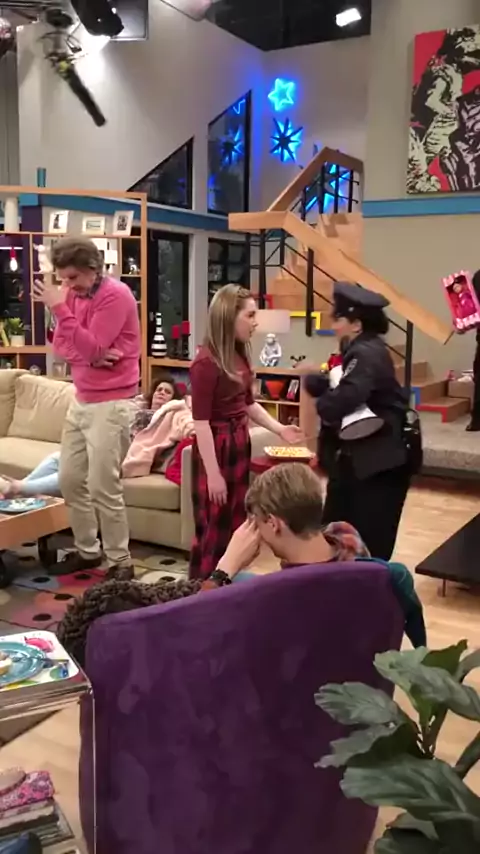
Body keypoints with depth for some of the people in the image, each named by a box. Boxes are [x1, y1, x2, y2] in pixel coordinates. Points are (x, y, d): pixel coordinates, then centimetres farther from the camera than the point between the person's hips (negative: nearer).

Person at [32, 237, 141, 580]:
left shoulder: (116, 295, -16)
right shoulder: (72, 293, 9)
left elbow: (91, 348, -22)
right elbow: (60, 343, 6)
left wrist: (59, 308, -25)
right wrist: (89, 357, -13)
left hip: (111, 403, -8)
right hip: (81, 400, 8)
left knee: (103, 488, -8)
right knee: (70, 480, 12)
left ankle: (120, 562, 5)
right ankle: (87, 550, 26)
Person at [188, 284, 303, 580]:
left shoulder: (240, 355, 6)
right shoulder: (206, 362, -19)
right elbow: (201, 422, -20)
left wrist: (280, 429, 8)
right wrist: (213, 473, -21)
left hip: (240, 443, 8)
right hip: (216, 447, -8)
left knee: (236, 524, 16)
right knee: (214, 527, 2)